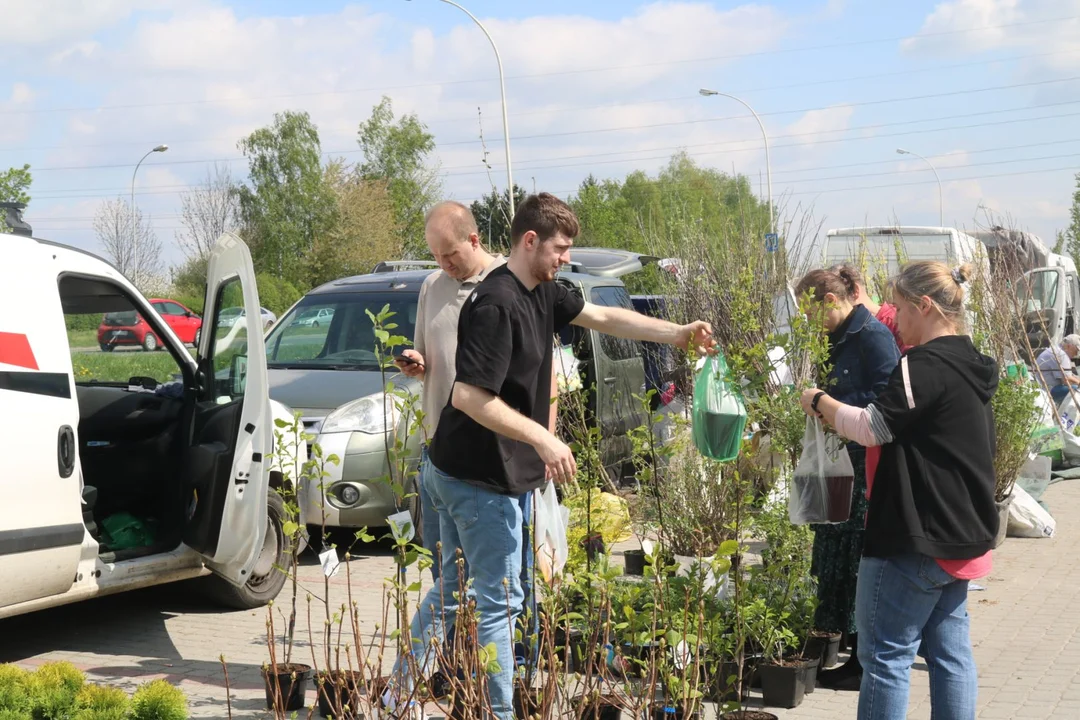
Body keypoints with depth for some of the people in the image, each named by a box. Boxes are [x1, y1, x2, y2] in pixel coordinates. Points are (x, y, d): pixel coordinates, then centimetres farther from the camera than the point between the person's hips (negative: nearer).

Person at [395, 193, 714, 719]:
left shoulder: (541, 294, 7)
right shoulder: (497, 305, -22)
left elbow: (605, 317, 18)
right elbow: (468, 396, -27)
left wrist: (677, 334, 11)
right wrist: (543, 440, -28)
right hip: (482, 479, -10)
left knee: (451, 591, 18)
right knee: (498, 602, 0)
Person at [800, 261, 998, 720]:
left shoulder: (924, 365, -17)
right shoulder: (970, 366, 13)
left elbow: (872, 427, -17)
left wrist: (820, 403, -2)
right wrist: (841, 415, 13)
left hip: (915, 541, -9)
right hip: (962, 538, 9)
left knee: (887, 654, -2)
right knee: (950, 652, 12)